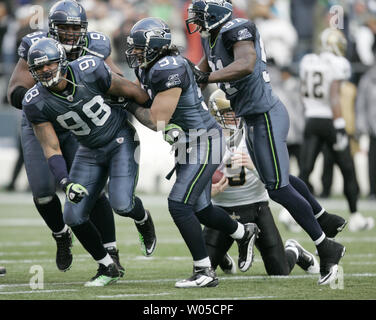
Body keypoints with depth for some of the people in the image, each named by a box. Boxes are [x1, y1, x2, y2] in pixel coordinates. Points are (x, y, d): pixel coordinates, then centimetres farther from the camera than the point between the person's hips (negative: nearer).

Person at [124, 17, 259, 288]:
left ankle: (205, 272, -9)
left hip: (203, 143, -10)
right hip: (187, 145, 10)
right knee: (200, 209, 18)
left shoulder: (169, 70, -23)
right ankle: (244, 233, 43)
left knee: (179, 205, -15)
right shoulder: (147, 70, 7)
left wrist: (129, 105, -8)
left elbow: (156, 121, -21)